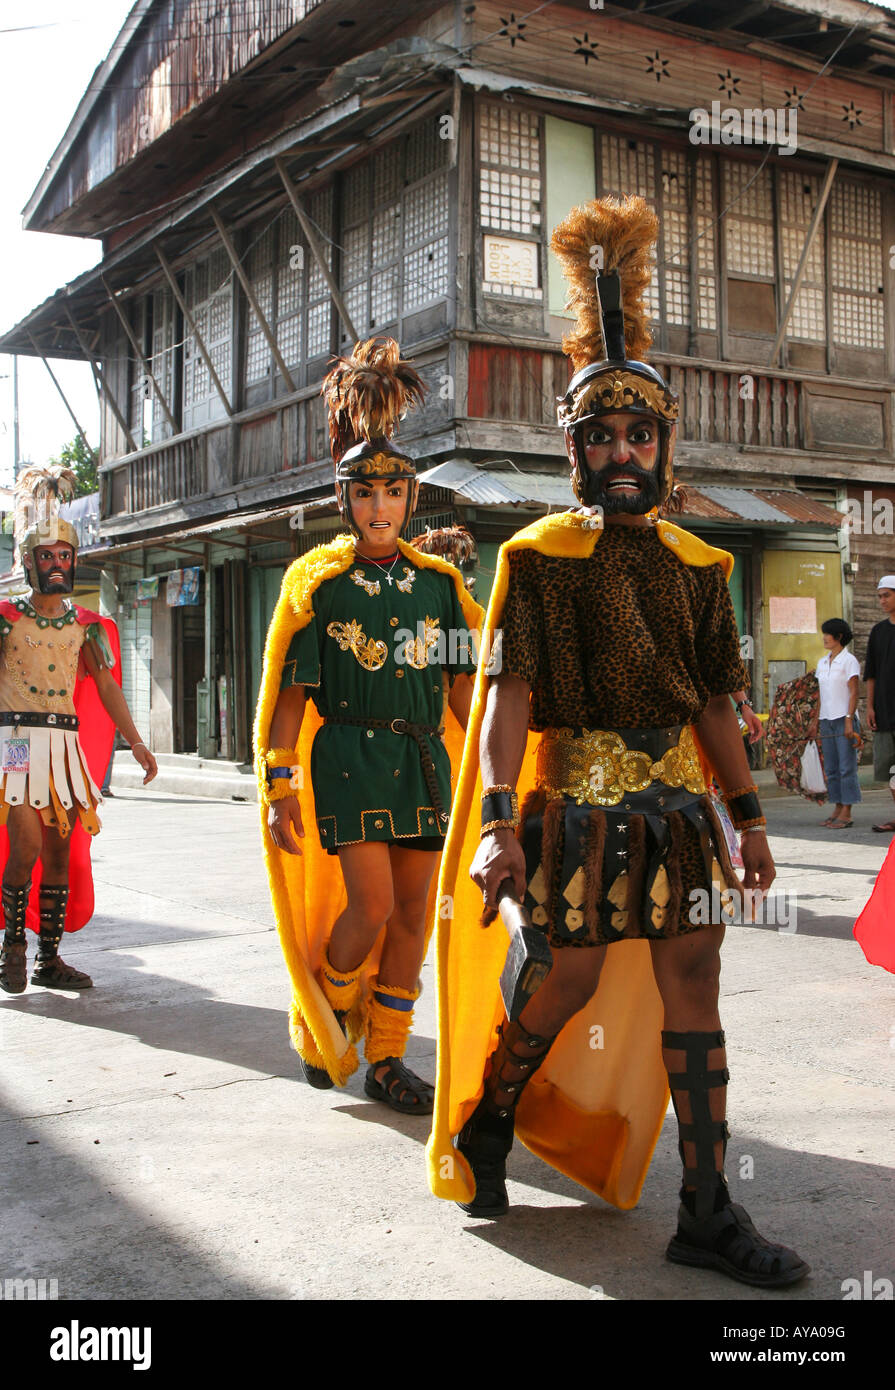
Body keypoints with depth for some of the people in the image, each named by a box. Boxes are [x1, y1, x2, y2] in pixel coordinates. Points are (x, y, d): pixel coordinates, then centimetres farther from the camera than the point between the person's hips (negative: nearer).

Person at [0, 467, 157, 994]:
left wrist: (136, 742, -1)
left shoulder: (86, 625, 11)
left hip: (67, 742, 4)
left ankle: (49, 959, 14)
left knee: (60, 852, 4)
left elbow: (106, 685, 8)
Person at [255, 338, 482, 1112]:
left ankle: (385, 1059, 18)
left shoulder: (439, 581, 9)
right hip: (350, 756, -4)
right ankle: (319, 1018, 16)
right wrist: (278, 790, -5)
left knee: (413, 915, 4)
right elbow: (289, 692, -1)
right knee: (371, 907, -12)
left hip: (423, 759, 4)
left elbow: (463, 684, 10)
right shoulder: (316, 581, 0)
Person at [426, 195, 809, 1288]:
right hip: (580, 796, -4)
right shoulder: (540, 556, -2)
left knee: (692, 987, 3)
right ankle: (483, 1123, 30)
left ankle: (706, 1213, 11)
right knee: (571, 984, 2)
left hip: (679, 800, 5)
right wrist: (497, 820, -19)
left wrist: (747, 814, 11)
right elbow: (507, 694, -10)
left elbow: (713, 701, 14)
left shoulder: (695, 564, 11)